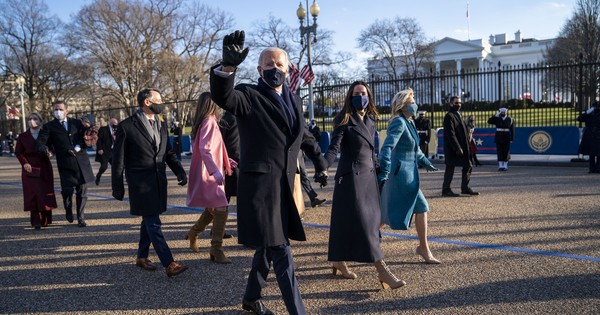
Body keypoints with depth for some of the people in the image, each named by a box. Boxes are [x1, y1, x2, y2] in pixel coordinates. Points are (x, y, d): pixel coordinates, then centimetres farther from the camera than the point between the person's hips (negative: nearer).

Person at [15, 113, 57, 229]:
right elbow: (18, 152, 8)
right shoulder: (22, 137, 6)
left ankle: (45, 220, 13)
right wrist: (25, 163, -7)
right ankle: (36, 222, -4)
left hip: (45, 169, 1)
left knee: (46, 195, 1)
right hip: (30, 169, -1)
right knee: (33, 195, -6)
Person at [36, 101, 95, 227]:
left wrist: (78, 148, -9)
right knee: (67, 190, -9)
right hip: (65, 164, -2)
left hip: (82, 162, 2)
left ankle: (81, 218, 17)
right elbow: (41, 141, -5)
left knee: (82, 192, 4)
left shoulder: (77, 123, 12)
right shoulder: (49, 127, 6)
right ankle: (68, 210, 23)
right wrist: (44, 148, -27)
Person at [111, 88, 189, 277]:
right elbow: (118, 159, -5)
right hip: (140, 184, -7)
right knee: (154, 224, -7)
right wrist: (117, 187, -3)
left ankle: (142, 257, 32)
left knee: (149, 221, 16)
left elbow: (169, 152, 14)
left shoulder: (161, 125, 11)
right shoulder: (127, 126, -8)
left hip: (159, 182, 7)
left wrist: (180, 171, -2)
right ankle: (169, 264, -7)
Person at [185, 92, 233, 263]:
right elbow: (205, 149, -26)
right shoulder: (209, 122, -14)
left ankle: (193, 232, 34)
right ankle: (216, 250, -4)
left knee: (213, 208, 19)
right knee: (221, 209, -9)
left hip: (209, 173, 10)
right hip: (209, 174, -10)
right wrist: (216, 171, -33)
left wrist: (225, 161, 26)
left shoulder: (204, 122, 15)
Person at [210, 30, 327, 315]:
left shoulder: (293, 100, 14)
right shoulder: (249, 96, -7)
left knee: (269, 245, 18)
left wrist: (320, 163, 29)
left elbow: (304, 136, 27)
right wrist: (228, 66, -45)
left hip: (284, 184, 7)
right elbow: (223, 96, -29)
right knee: (281, 251, -6)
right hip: (259, 183, -7)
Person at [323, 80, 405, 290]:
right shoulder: (344, 120, -7)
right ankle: (382, 270, -8)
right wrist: (324, 166, -33)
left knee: (371, 220, 10)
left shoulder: (370, 120, 13)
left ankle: (339, 262, 24)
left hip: (369, 176, 8)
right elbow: (334, 147, -16)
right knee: (362, 222, -9)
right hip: (351, 176, -8)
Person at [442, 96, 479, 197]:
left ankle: (465, 188, 20)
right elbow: (450, 134, -20)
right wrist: (457, 148, -23)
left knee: (468, 166, 11)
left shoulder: (458, 115, 17)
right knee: (450, 168, -2)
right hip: (452, 149, -9)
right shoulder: (449, 116, -13)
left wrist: (467, 146, 16)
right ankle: (446, 190, 8)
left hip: (462, 147, 9)